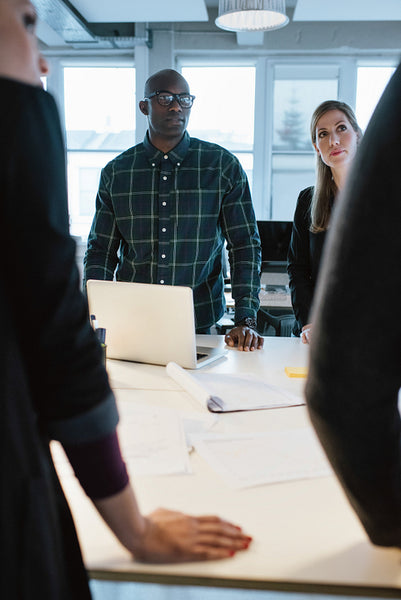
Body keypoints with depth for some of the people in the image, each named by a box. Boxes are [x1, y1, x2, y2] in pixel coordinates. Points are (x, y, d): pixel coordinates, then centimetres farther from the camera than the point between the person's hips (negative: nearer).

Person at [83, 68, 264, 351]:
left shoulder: (223, 166, 2)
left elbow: (245, 246, 0)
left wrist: (246, 321, -10)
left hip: (199, 324, -1)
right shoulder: (115, 172, 6)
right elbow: (101, 250, 9)